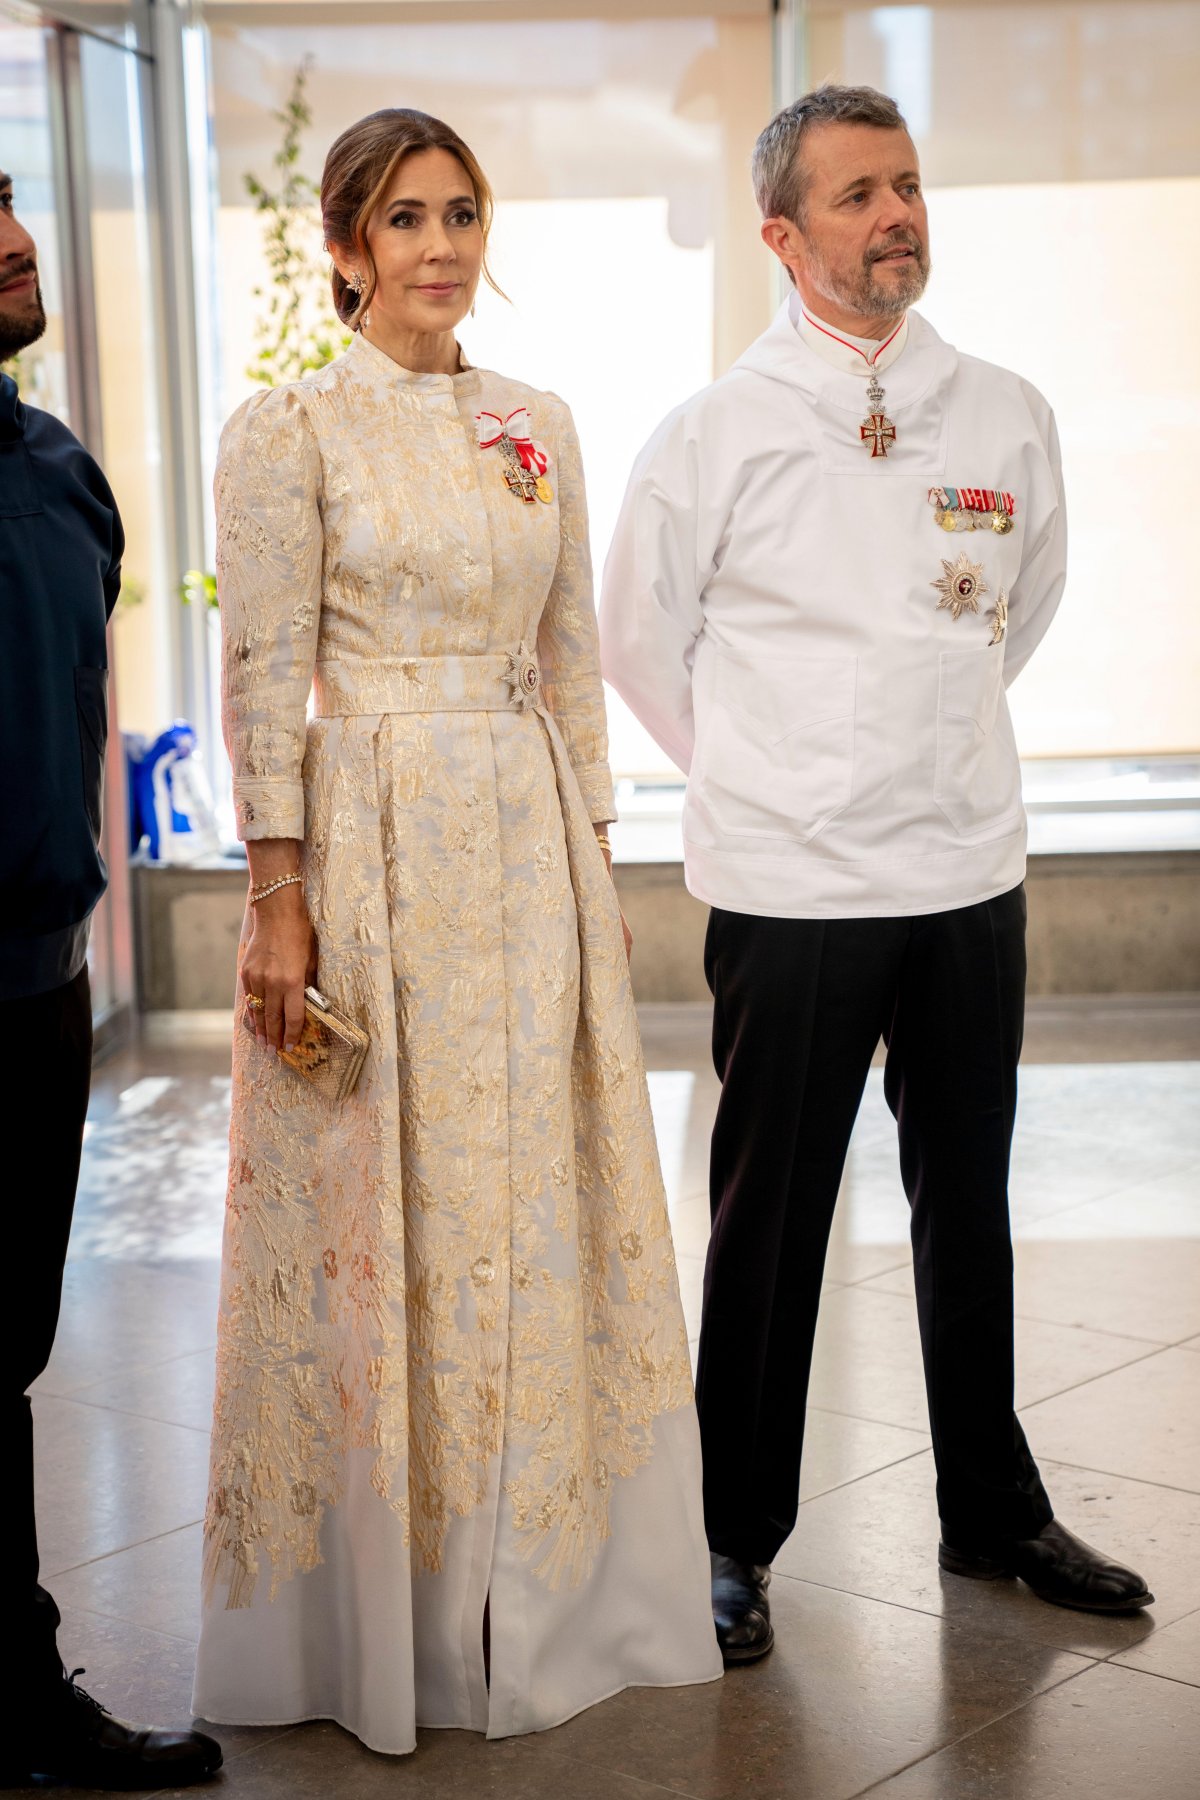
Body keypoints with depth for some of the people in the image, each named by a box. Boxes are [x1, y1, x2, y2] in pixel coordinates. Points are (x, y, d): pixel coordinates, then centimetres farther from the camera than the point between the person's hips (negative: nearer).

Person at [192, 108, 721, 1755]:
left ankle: (541, 1585, 25)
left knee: (539, 1198, 9)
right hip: (374, 850, -5)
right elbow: (263, 683, -8)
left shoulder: (538, 429, 10)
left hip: (530, 847, 5)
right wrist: (278, 898, -11)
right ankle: (381, 1610, 19)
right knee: (382, 1209, 2)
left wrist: (590, 844, 10)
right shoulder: (289, 433, -4)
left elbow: (574, 660, 14)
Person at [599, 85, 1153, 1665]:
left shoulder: (1007, 418, 4)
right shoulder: (717, 433, -5)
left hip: (970, 876, 4)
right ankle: (737, 1540, 20)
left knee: (969, 1205, 14)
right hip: (789, 885, -3)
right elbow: (638, 640, 6)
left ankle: (994, 1514, 30)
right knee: (769, 1219, 5)